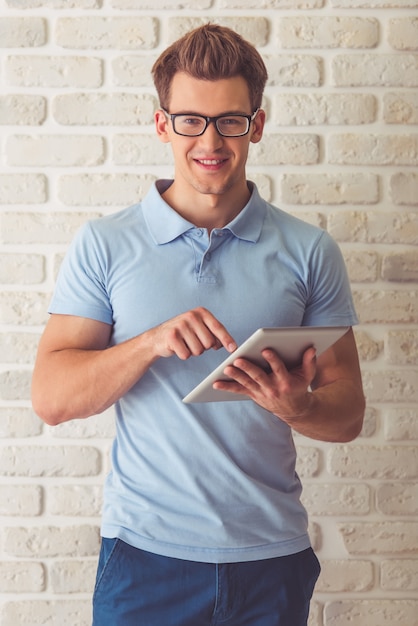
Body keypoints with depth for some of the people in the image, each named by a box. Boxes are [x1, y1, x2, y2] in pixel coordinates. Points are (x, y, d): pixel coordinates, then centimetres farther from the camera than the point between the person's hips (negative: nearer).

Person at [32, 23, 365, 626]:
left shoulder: (309, 251, 1)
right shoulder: (104, 245, -1)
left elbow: (348, 413, 3)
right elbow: (52, 397, -6)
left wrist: (296, 405, -20)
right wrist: (151, 343, -22)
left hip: (271, 555, 2)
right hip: (145, 553, -1)